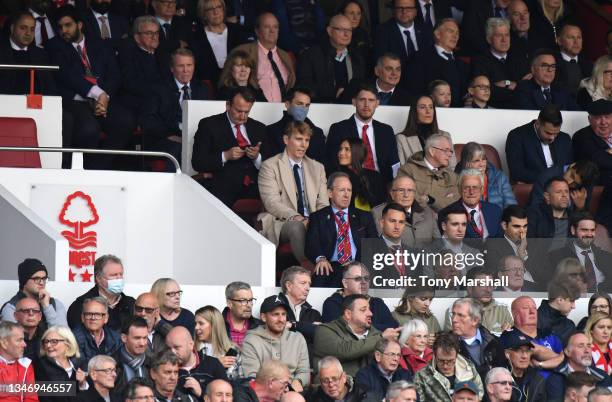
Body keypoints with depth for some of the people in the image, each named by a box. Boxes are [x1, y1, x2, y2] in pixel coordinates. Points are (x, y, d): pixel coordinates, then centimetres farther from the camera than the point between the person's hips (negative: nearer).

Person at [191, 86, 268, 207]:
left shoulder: (258, 128, 21)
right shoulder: (209, 125, 10)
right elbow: (197, 163, 1)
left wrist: (257, 157, -5)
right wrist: (225, 156, -12)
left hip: (253, 187, 3)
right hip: (222, 187, -3)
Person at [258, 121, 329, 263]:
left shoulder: (317, 168, 21)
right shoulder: (270, 166, 5)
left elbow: (323, 204, 14)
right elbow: (272, 203, -8)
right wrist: (296, 218, -25)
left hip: (312, 223, 4)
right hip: (282, 223, -3)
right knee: (297, 227, -38)